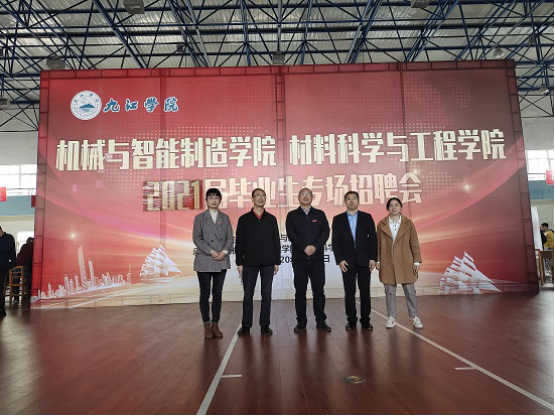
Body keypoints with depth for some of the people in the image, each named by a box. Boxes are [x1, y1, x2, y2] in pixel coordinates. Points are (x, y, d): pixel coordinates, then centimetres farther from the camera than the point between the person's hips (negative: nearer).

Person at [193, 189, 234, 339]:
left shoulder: (225, 218, 12)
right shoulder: (199, 218, 4)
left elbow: (230, 238, 6)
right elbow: (196, 238, -4)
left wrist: (224, 252, -11)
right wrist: (211, 252, -13)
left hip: (222, 261, 2)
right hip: (204, 261, -2)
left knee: (218, 294, 6)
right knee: (205, 294, 2)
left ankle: (216, 325, 13)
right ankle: (207, 325, 12)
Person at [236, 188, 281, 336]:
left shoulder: (271, 219, 8)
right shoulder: (244, 219, 4)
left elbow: (276, 241, 8)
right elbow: (239, 243, 3)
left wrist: (277, 261, 3)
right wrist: (239, 263, -2)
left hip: (268, 263, 1)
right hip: (250, 263, -1)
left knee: (266, 295, 5)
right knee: (248, 295, 4)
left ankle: (265, 325, 15)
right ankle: (246, 325, 15)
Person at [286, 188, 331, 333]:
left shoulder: (320, 214, 12)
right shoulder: (292, 215, 8)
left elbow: (326, 232, 0)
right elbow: (291, 234, -4)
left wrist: (315, 246, -13)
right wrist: (304, 247, -15)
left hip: (317, 257, 1)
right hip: (299, 258, -1)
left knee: (319, 289, 3)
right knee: (300, 290, 3)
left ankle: (321, 321, 13)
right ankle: (301, 322, 11)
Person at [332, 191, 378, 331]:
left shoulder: (367, 217, 7)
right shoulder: (338, 219, 6)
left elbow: (373, 239, 3)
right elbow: (335, 241, 2)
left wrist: (373, 258, -5)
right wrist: (339, 259, -7)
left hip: (364, 261, 0)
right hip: (347, 262, 0)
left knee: (365, 291, 3)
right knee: (349, 292, 3)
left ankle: (365, 320, 13)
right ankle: (351, 320, 13)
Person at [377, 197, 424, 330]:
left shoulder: (408, 223, 1)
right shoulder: (381, 224, 3)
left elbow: (414, 243, 2)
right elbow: (378, 244, 5)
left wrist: (416, 261, -2)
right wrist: (378, 261, 2)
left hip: (405, 263, 0)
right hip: (388, 264, 1)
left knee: (410, 290, 4)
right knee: (390, 292, 6)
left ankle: (415, 317, 18)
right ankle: (392, 318, 16)